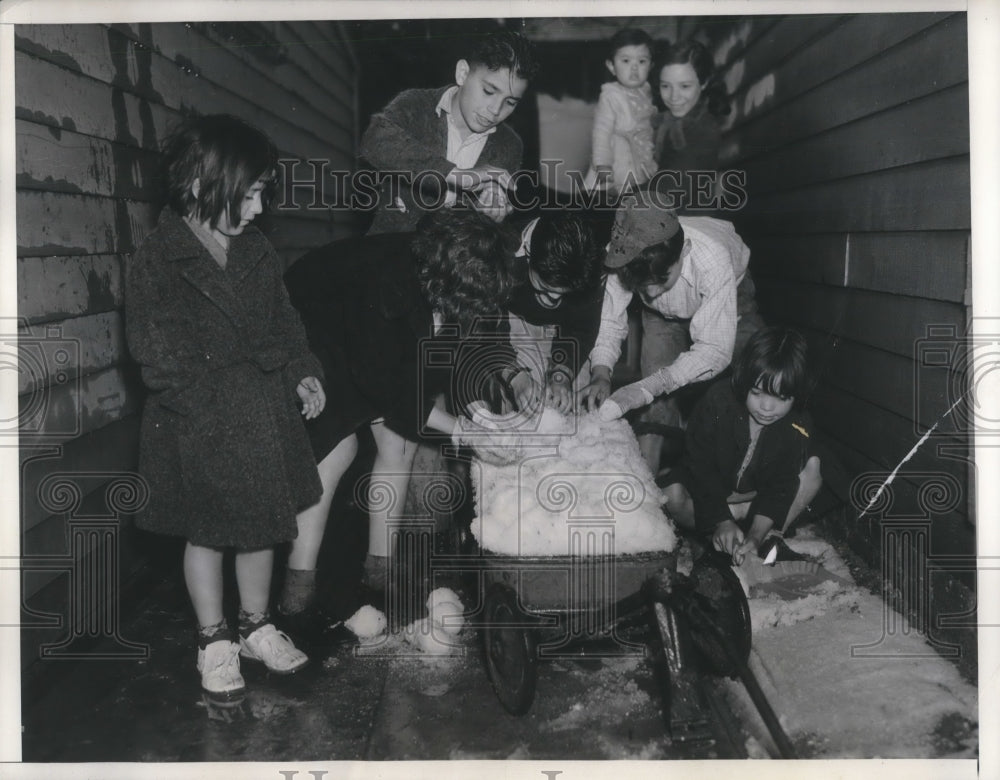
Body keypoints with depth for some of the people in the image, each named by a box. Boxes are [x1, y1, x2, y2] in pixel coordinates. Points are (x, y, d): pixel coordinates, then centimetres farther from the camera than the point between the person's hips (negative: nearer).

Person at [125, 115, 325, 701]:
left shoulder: (256, 248, 2)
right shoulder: (157, 262, -15)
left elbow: (283, 318, 12)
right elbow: (158, 356, -16)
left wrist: (303, 373, -2)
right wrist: (215, 408, -21)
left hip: (266, 416, 5)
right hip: (202, 427, -5)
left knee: (263, 525, 16)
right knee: (206, 533, 11)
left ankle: (257, 626, 34)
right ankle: (215, 641, 27)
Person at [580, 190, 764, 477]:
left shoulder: (713, 260, -46)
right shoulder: (623, 256, -37)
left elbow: (715, 351, -44)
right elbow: (609, 320, -24)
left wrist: (646, 388, -53)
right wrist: (600, 374, -43)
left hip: (730, 296, -2)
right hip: (664, 314, 2)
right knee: (657, 397, -13)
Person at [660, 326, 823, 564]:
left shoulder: (798, 427, -21)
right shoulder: (717, 402, -26)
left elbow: (779, 487, -22)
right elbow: (701, 465, -22)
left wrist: (755, 536, -36)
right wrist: (722, 521, -29)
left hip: (758, 495, 2)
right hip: (708, 491, -1)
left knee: (813, 466, -21)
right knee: (672, 497, -33)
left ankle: (769, 537, -23)